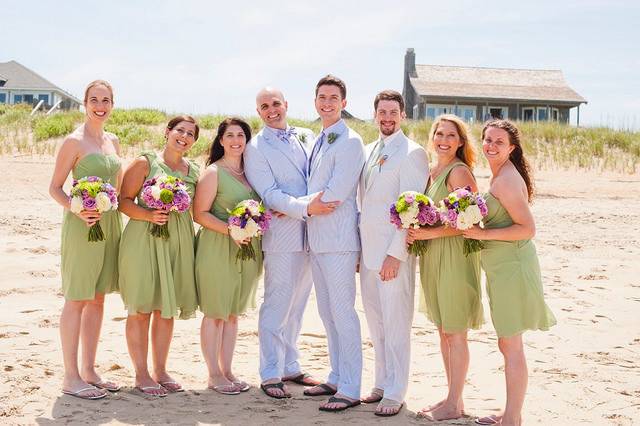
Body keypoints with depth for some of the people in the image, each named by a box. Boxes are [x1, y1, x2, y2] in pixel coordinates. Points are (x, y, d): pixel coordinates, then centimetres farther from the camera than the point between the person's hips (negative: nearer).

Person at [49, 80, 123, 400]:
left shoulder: (112, 141, 12)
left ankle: (89, 370, 20)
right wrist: (78, 209, -24)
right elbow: (55, 188, -8)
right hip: (81, 225, -7)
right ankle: (71, 377, 5)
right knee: (76, 299, -2)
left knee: (97, 299, 11)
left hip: (110, 223, 7)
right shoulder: (74, 141, -8)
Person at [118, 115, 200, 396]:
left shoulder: (195, 171, 11)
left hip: (179, 243, 5)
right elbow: (124, 200, -5)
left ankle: (160, 370, 21)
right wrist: (148, 216, -19)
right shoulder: (145, 163, -2)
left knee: (167, 308, 10)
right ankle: (141, 373, 9)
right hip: (144, 239, -4)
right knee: (141, 308, 0)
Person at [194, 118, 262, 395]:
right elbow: (200, 214, -10)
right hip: (217, 248, -6)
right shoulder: (213, 172, -6)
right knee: (215, 313, 1)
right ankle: (214, 375, 10)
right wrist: (230, 230, -21)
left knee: (233, 313, 12)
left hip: (247, 249, 6)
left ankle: (226, 370, 21)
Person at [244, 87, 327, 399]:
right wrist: (304, 207, -24)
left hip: (310, 232, 5)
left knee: (296, 305, 13)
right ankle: (270, 375, 4)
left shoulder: (306, 137, 12)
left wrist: (293, 207, -8)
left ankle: (290, 367, 23)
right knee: (277, 306, -3)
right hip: (282, 235, -5)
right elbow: (269, 194, -10)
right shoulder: (256, 148, -2)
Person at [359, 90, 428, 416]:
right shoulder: (369, 152, 14)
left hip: (393, 254, -7)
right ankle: (382, 383, 25)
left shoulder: (412, 153, -9)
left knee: (395, 324, 0)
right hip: (368, 252, 7)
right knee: (375, 323, 14)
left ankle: (395, 393, 9)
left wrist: (395, 254, -18)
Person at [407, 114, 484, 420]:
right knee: (443, 331, 14)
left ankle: (455, 404, 8)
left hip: (455, 255, -9)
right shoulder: (432, 172, 13)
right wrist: (415, 232, 2)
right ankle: (452, 396, 24)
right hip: (433, 256, 9)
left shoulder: (459, 172, -12)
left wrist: (430, 233, -22)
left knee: (455, 333, -1)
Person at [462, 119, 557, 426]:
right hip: (504, 267, 11)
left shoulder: (507, 180, -16)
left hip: (512, 267, -11)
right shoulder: (500, 176, 15)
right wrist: (478, 230, 11)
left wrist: (483, 234, -21)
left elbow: (528, 228, -20)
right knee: (508, 344, 17)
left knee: (510, 346, -3)